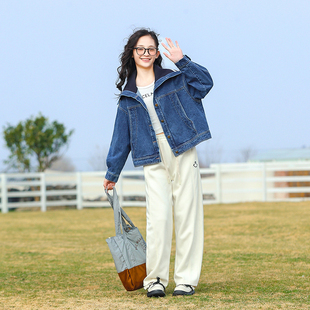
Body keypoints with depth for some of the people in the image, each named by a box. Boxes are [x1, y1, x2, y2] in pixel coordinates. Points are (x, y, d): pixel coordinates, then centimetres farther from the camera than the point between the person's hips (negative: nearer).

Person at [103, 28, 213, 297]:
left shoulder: (174, 79, 8)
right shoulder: (128, 95, 13)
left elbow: (205, 83, -5)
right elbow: (121, 136, 18)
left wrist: (183, 61, -14)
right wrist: (112, 172, 21)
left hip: (183, 154, -1)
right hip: (154, 161, 1)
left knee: (187, 214, -2)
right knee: (159, 216, -12)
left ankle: (187, 279, 5)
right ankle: (156, 279, -2)